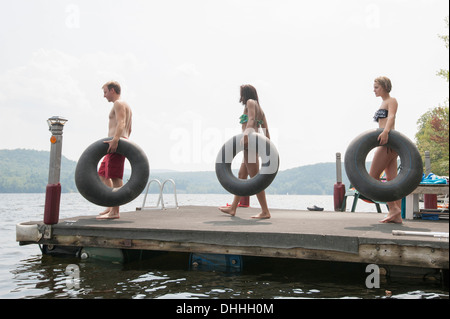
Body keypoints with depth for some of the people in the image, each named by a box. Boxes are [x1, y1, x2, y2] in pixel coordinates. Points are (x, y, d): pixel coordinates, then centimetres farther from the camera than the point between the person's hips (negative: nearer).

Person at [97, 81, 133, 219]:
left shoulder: (118, 103, -5)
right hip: (116, 145, 11)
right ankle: (111, 206, 16)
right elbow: (129, 129, 30)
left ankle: (115, 211, -12)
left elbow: (121, 123, -23)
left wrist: (115, 139, -36)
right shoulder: (126, 106, 26)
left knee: (115, 177, -12)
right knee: (103, 175, 15)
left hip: (116, 144, -11)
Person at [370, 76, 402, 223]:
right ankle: (397, 215, 3)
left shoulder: (391, 101, -1)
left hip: (389, 141, -10)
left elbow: (391, 117, -20)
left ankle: (393, 208, -11)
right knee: (392, 179, 4)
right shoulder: (383, 103, 26)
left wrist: (385, 131, -37)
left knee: (373, 176, -12)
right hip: (387, 144, 10)